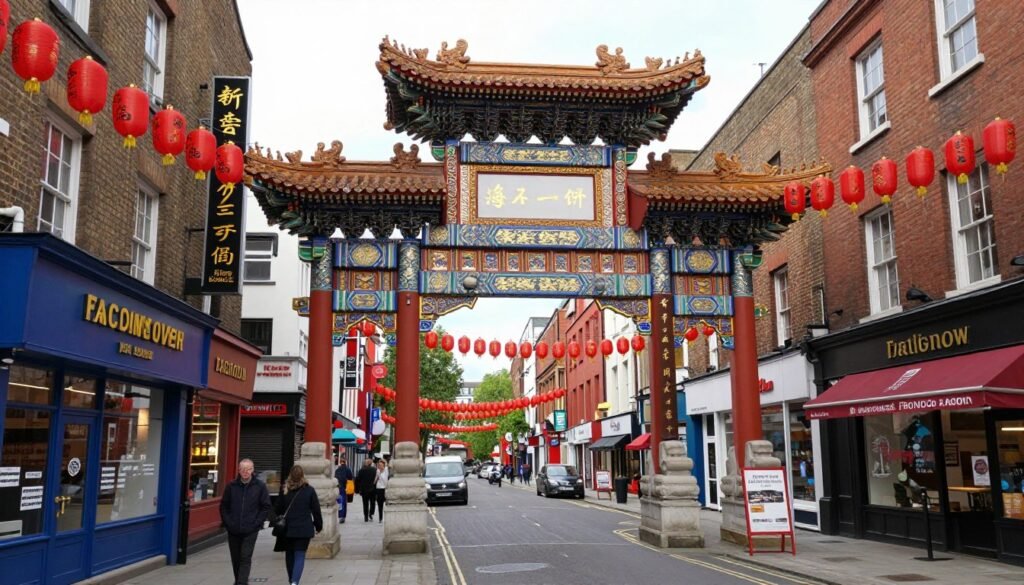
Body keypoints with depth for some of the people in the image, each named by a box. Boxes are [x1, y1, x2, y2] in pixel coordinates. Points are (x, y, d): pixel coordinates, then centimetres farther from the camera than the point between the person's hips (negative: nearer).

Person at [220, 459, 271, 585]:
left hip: (250, 530, -3)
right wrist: (228, 522, -1)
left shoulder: (260, 486, -2)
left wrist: (257, 523, -6)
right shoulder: (231, 486, 3)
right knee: (235, 558, 12)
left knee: (245, 558, -9)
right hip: (233, 530, 3)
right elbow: (224, 506, 9)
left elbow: (266, 507, 1)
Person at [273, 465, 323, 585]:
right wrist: (318, 526, 10)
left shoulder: (285, 491, 0)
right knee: (300, 556, -1)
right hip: (303, 529, -2)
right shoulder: (309, 490, -5)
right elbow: (316, 510, -1)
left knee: (289, 555, 17)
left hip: (287, 529, 2)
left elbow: (277, 510, 5)